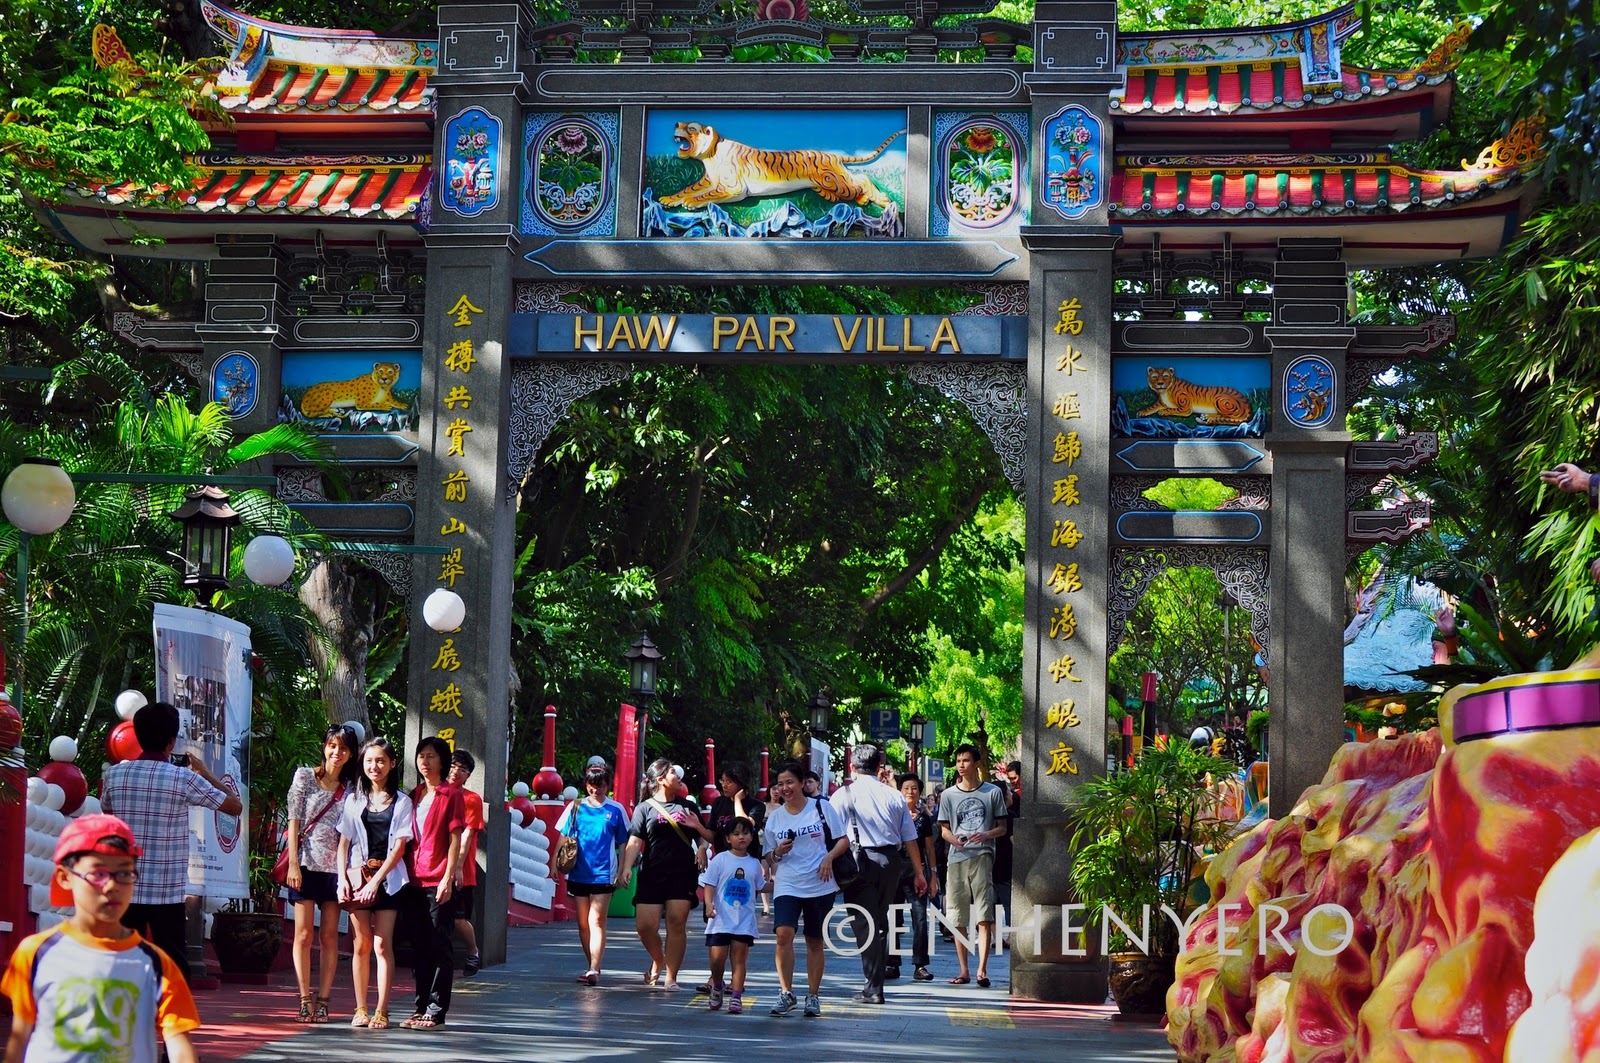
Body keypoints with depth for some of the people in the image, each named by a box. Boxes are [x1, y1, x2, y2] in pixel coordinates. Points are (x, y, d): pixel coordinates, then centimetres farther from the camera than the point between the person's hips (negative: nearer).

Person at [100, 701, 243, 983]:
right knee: (173, 967, 5)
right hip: (168, 893, -3)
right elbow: (235, 806, 1)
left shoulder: (114, 774, 1)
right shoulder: (184, 778, -9)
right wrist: (205, 772, 13)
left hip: (125, 890, 3)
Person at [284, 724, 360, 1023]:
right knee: (304, 934, -3)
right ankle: (306, 1000, 0)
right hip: (307, 864, -2)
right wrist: (293, 863, -8)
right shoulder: (305, 776, 4)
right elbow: (294, 821, 0)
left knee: (330, 936, 1)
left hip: (336, 867, 2)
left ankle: (323, 1000, 3)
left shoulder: (350, 787, 11)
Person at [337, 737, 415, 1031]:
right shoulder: (354, 800, 12)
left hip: (388, 879, -2)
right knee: (361, 945, 2)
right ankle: (360, 1009, 6)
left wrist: (376, 880, -10)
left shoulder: (402, 802, 4)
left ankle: (381, 1011, -5)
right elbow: (344, 843, 9)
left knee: (382, 944, -6)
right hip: (358, 876, 2)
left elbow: (399, 846, -2)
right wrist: (343, 878, -4)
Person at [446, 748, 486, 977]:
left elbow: (466, 835, -8)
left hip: (460, 872, -4)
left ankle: (473, 954, 20)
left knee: (459, 918, -3)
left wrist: (457, 866, -17)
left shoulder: (472, 799, 0)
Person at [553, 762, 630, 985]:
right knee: (583, 923, 9)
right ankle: (591, 967, 19)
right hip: (578, 873, 3)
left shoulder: (615, 810, 2)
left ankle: (594, 969, -18)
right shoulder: (576, 807, 6)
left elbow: (623, 844, 6)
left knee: (596, 921, -11)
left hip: (603, 874, -3)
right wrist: (555, 864, 2)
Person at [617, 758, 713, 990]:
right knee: (646, 925, -7)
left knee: (677, 923, -5)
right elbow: (635, 841, -4)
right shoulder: (645, 808, 7)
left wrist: (698, 827, -2)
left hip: (683, 874, 2)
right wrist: (626, 868, -19)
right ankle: (658, 960, 22)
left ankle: (670, 977, 1)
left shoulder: (686, 807, 18)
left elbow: (705, 837, 22)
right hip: (652, 874, -2)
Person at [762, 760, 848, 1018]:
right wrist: (777, 853, -7)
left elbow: (843, 840, 4)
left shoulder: (822, 807, 2)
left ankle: (813, 997, 18)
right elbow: (769, 857, 15)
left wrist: (829, 857, -14)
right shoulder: (775, 817, 8)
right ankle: (786, 993, -10)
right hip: (787, 886, 1)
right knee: (783, 934, -18)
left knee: (815, 941, 6)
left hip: (820, 886, -1)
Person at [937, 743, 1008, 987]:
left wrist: (987, 835, -13)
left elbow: (1002, 827, 8)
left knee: (984, 917, -10)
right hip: (957, 857, 3)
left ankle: (982, 970, -12)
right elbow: (944, 829, 13)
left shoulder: (993, 792, 4)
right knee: (958, 919, 5)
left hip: (982, 856, -3)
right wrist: (953, 839, -10)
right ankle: (964, 970, 13)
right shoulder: (949, 795, 9)